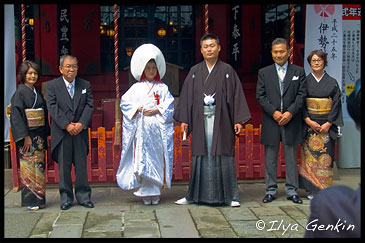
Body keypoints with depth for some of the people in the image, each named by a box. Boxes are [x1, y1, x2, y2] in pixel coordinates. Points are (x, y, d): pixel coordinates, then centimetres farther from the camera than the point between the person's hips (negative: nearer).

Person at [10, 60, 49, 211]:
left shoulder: (37, 93, 14)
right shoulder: (20, 93, -7)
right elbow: (17, 115, -13)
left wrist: (45, 135, 12)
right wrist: (25, 136, -18)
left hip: (39, 135, 7)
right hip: (27, 135, -7)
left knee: (39, 166, 9)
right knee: (29, 167, -4)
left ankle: (39, 199, 16)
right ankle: (30, 200, 4)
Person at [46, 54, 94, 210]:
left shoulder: (85, 85, 9)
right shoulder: (52, 85, 2)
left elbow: (89, 105, 2)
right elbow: (53, 108, -8)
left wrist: (81, 124, -13)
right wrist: (67, 125, -17)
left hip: (81, 132, 2)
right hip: (61, 133, -1)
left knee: (81, 165, 5)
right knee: (64, 167, 4)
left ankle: (83, 197, 15)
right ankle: (66, 198, 15)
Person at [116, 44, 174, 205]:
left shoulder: (163, 88, 9)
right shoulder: (137, 87, 10)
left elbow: (169, 106, 2)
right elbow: (125, 102, 6)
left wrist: (156, 110, -11)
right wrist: (138, 108, -7)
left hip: (158, 128, 0)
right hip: (141, 128, 0)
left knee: (157, 159, 0)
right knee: (142, 159, -5)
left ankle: (155, 192, 7)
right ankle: (145, 193, 1)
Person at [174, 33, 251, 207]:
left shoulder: (227, 70, 4)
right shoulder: (195, 72, 9)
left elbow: (236, 95, 0)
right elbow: (186, 96, 8)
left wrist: (238, 120, -6)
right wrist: (184, 119, 1)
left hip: (221, 120, -2)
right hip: (200, 119, 2)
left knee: (223, 155, 0)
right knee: (200, 156, 4)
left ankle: (230, 196, 8)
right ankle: (194, 195, 13)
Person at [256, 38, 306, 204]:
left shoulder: (299, 71, 7)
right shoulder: (264, 72, 7)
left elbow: (301, 95, 1)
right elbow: (260, 96, 1)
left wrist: (290, 112, -12)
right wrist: (274, 112, -11)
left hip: (291, 121, 0)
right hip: (271, 122, 0)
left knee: (291, 157, 6)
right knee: (270, 158, 6)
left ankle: (291, 191, 15)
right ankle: (271, 190, 15)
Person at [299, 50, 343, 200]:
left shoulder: (332, 82, 6)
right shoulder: (305, 81, 5)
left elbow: (336, 104, 2)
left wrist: (328, 123, -8)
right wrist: (309, 121, -11)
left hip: (327, 125, 0)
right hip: (309, 124, 0)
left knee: (325, 156, -3)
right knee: (310, 155, -2)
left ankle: (325, 189, 5)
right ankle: (312, 189, 5)